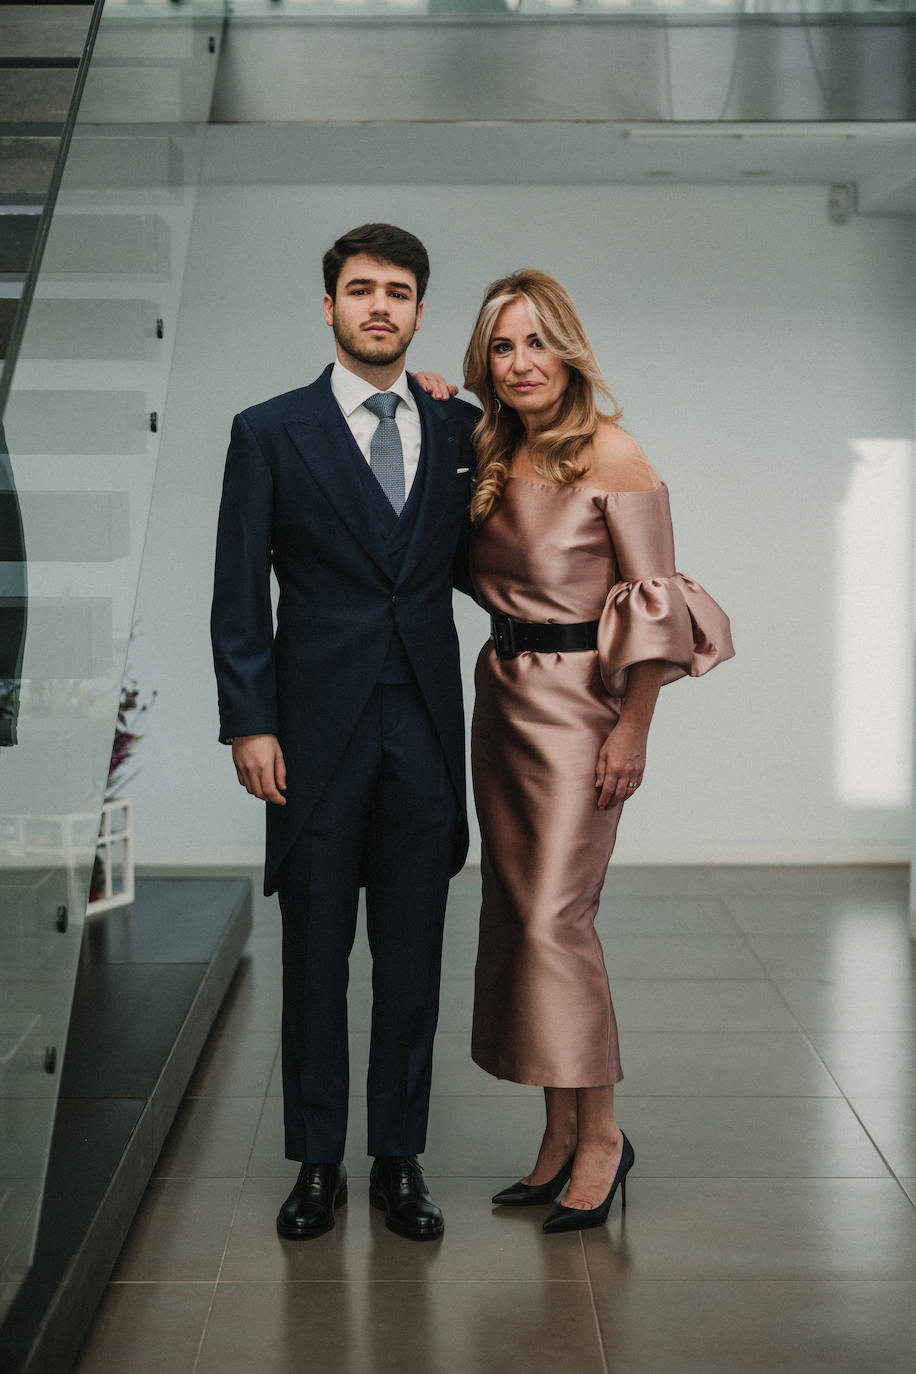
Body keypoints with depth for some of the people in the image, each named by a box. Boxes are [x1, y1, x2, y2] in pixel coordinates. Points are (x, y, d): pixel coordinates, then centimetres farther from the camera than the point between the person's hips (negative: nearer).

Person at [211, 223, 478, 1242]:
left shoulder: (456, 430, 10)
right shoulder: (270, 432, 2)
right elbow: (239, 595, -1)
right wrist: (249, 724, -7)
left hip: (425, 730, 2)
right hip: (318, 731, -2)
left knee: (412, 958, 8)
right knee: (315, 956, 7)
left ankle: (399, 1161, 21)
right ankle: (317, 1161, 20)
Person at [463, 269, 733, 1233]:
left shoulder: (609, 454, -11)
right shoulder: (490, 457, 10)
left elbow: (655, 600, -11)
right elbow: (474, 572, 19)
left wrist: (633, 730, -14)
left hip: (578, 702, -7)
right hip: (501, 696, 7)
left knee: (553, 916, -10)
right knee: (515, 910, 8)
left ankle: (601, 1133, 5)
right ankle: (559, 1139, 17)